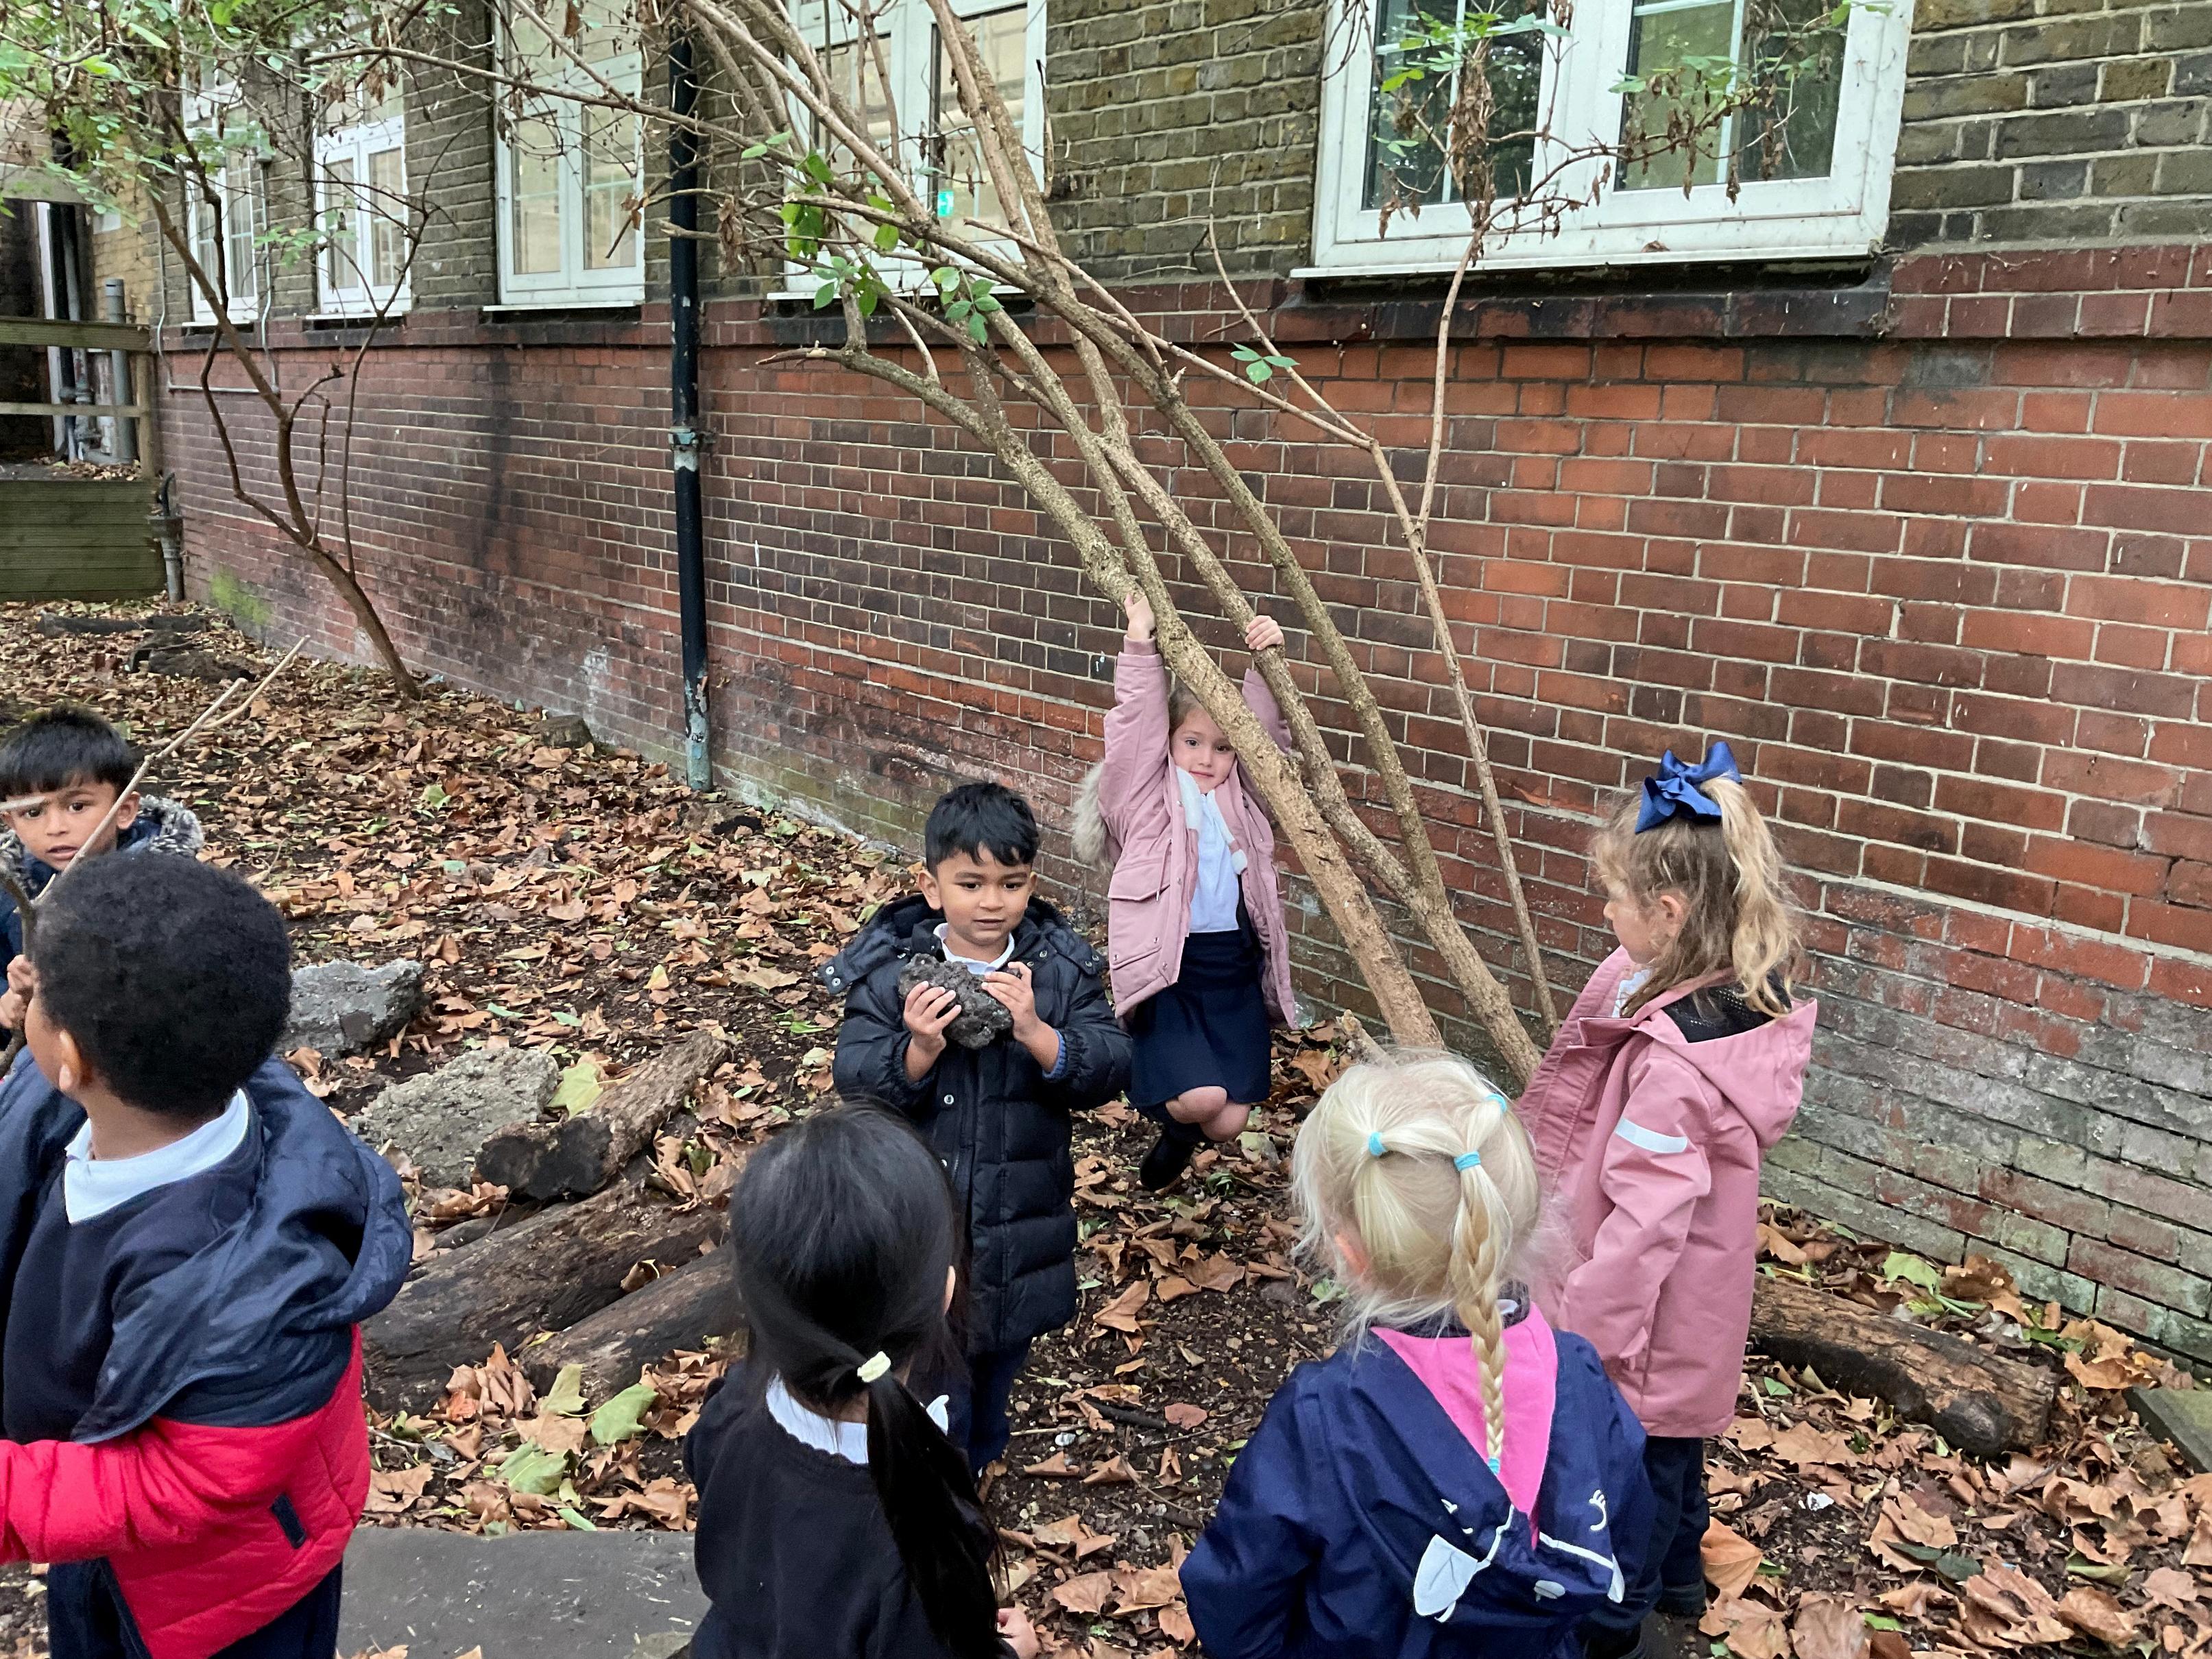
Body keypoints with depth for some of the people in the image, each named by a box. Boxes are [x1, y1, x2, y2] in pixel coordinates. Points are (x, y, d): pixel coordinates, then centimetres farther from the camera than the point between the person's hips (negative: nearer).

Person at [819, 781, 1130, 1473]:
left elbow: (1109, 1069, -16)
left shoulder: (1062, 969, -8)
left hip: (1018, 1226, 3)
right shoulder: (889, 972, -13)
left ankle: (972, 1469, 51)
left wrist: (1036, 1032, -33)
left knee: (998, 1360, 25)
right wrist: (917, 1052, -34)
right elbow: (854, 1081, -15)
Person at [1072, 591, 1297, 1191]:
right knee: (1200, 1096, -21)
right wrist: (1140, 646, -18)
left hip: (1236, 968, 4)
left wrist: (1267, 659, -9)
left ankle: (1181, 1132, 40)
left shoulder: (1241, 798, 11)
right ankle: (1174, 1114, 19)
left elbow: (1267, 732, 3)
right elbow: (1136, 726, -11)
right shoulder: (1143, 796, 0)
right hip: (1169, 968, -4)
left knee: (1227, 1122, 1)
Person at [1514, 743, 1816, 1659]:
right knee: (1672, 1443, 30)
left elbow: (1642, 1221, -30)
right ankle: (1675, 1575, 53)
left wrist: (1580, 1334, -22)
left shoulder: (1673, 1060, -35)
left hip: (1642, 1320, -8)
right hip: (1692, 1314, 9)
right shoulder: (1749, 997, -10)